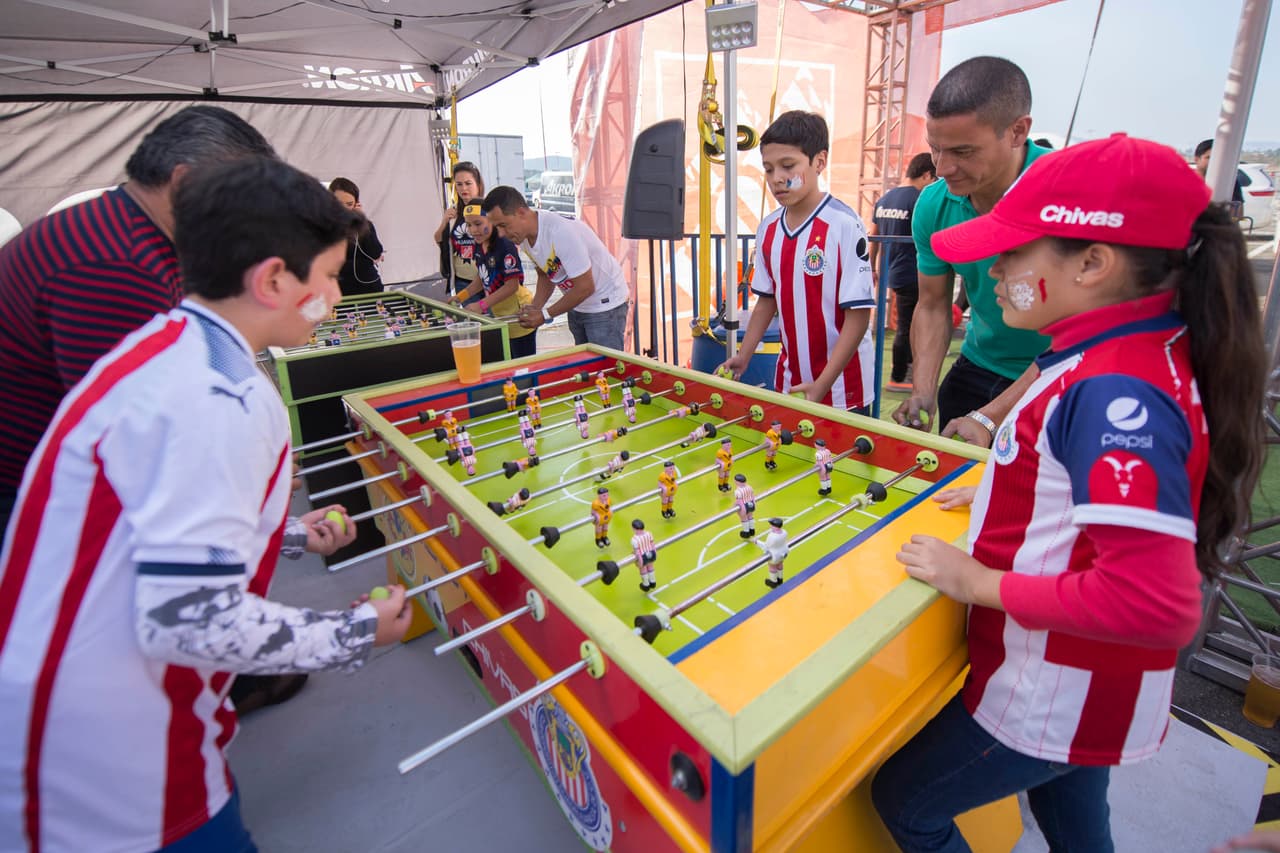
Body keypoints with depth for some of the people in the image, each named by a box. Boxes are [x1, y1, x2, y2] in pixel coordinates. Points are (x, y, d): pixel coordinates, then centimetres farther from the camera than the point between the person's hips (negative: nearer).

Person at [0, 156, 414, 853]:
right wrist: (359, 633, -16)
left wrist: (296, 532, 17)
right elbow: (190, 620, -29)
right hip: (100, 758, -8)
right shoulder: (218, 401, -27)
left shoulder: (163, 349, 3)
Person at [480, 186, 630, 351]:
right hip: (576, 307, 8)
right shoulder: (524, 236, -5)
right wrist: (534, 307, -7)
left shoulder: (561, 233, -30)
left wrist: (545, 315, -20)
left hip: (605, 304, -8)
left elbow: (585, 287, -27)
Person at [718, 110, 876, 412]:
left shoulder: (844, 225, -15)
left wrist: (821, 385, -19)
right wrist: (743, 357, 4)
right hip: (788, 381, 5)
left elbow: (858, 313, -15)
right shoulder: (768, 229, 3)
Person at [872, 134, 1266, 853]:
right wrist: (1003, 490, 4)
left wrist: (981, 582, -25)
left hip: (1054, 700, -9)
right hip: (1085, 683, 9)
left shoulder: (1114, 393, -31)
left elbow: (1158, 604, -35)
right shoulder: (1156, 350, -1)